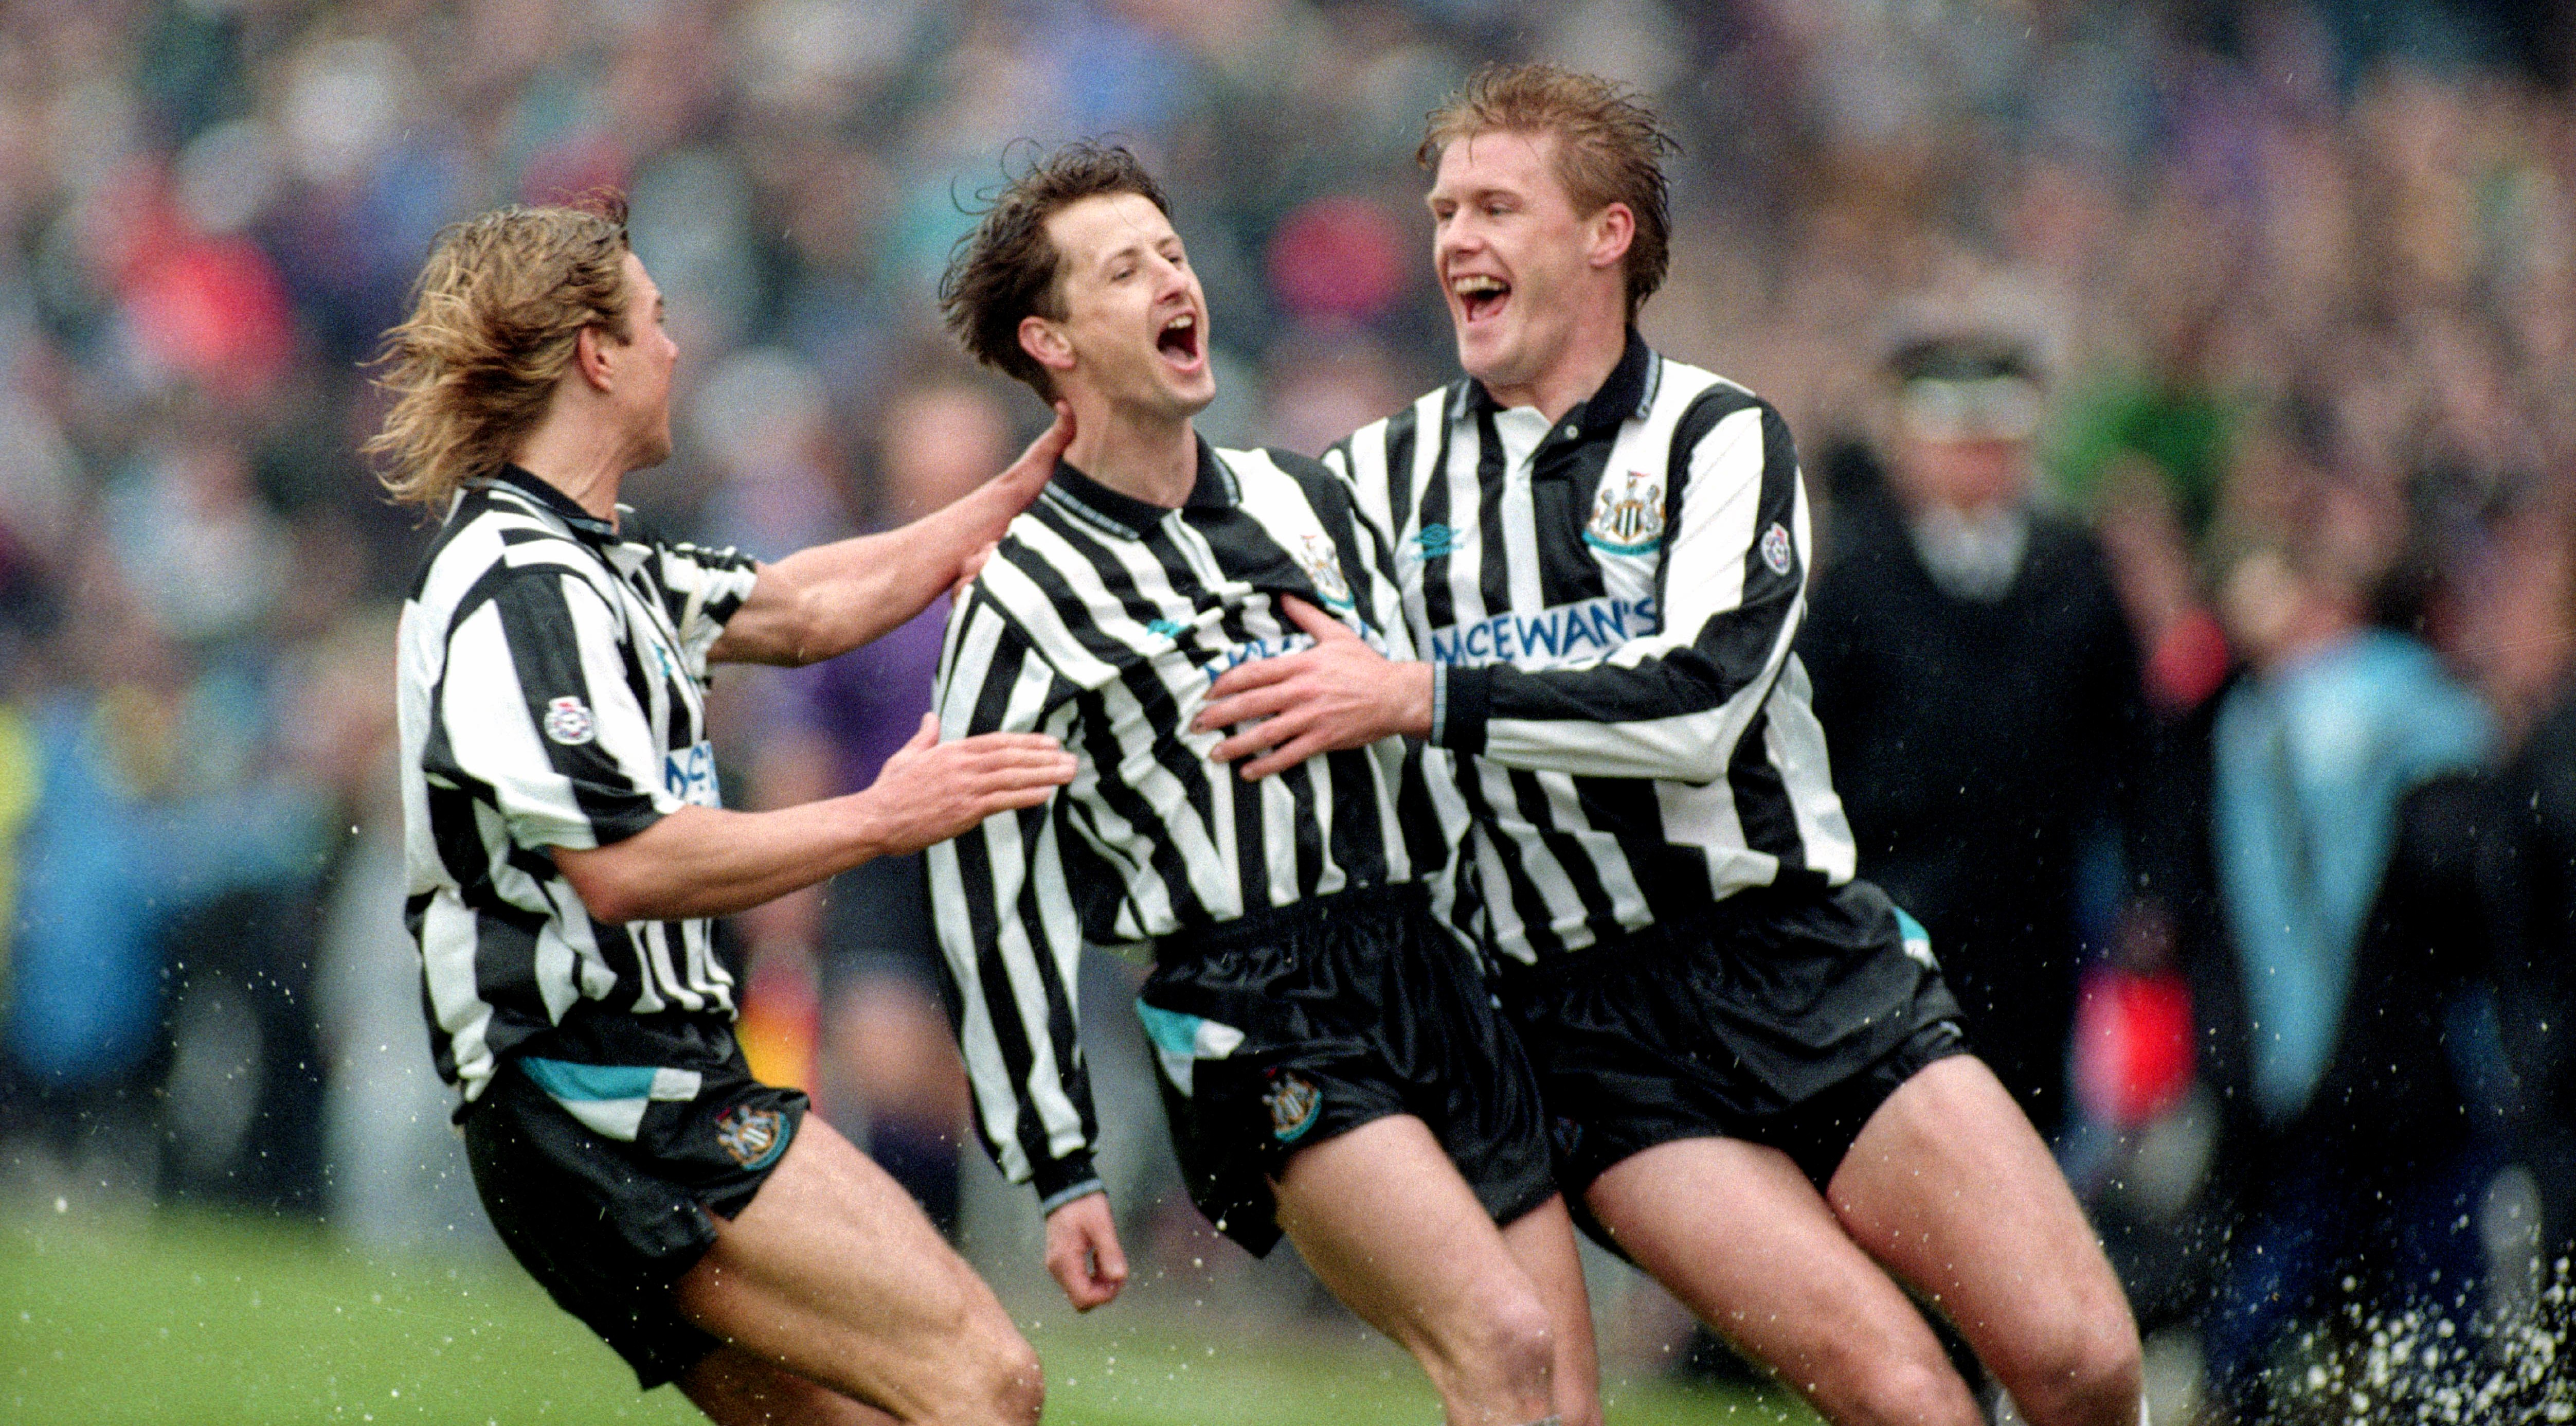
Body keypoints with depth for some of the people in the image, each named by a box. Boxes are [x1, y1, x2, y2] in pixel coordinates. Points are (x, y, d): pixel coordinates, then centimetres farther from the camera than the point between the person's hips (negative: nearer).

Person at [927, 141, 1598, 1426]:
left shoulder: (1306, 503, 15)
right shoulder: (1026, 594, -2)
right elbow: (983, 898, -3)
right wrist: (1059, 1169, -6)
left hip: (1433, 978, 6)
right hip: (1255, 1020, -6)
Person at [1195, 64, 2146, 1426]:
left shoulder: (1718, 437, 1)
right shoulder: (1391, 475, 11)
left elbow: (1703, 699, -15)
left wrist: (1420, 697, -20)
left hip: (1808, 967, -1)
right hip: (1599, 1043, 1)